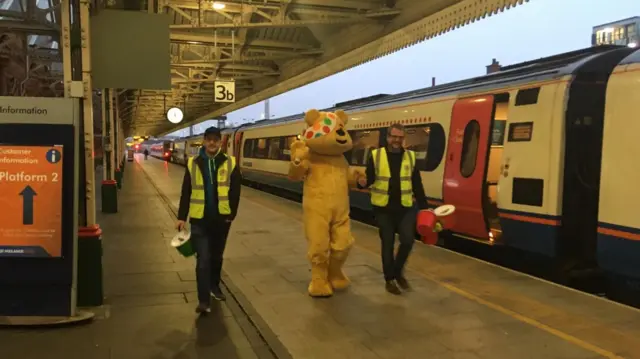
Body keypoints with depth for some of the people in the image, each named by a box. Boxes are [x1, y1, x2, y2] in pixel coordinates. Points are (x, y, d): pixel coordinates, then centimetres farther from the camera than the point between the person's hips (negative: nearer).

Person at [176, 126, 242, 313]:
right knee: (203, 259, -5)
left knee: (217, 256, 18)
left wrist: (231, 214, -5)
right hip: (199, 219, -1)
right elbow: (186, 192, 2)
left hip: (221, 219, 1)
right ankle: (204, 300, -2)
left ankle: (214, 286, 39)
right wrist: (182, 217, -1)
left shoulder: (230, 163, -2)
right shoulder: (193, 163, 0)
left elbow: (235, 192, 0)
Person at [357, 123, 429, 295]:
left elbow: (417, 185, 6)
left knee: (408, 240, -7)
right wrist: (362, 182, -28)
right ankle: (389, 279, 20)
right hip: (383, 208, -2)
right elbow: (370, 179, -4)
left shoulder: (411, 157, 5)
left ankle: (398, 271, 19)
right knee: (387, 244, 5)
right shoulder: (375, 156, -2)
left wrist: (424, 207, 4)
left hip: (405, 208, 2)